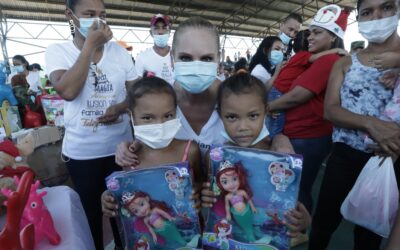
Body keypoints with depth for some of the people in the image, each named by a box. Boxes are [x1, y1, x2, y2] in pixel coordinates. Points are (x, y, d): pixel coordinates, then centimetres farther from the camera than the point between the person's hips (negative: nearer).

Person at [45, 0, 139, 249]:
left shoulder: (119, 51, 1)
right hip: (81, 152, -2)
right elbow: (68, 91, -24)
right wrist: (90, 45, -20)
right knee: (90, 210, 18)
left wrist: (120, 107, -18)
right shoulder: (57, 51, -5)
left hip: (120, 147, 2)